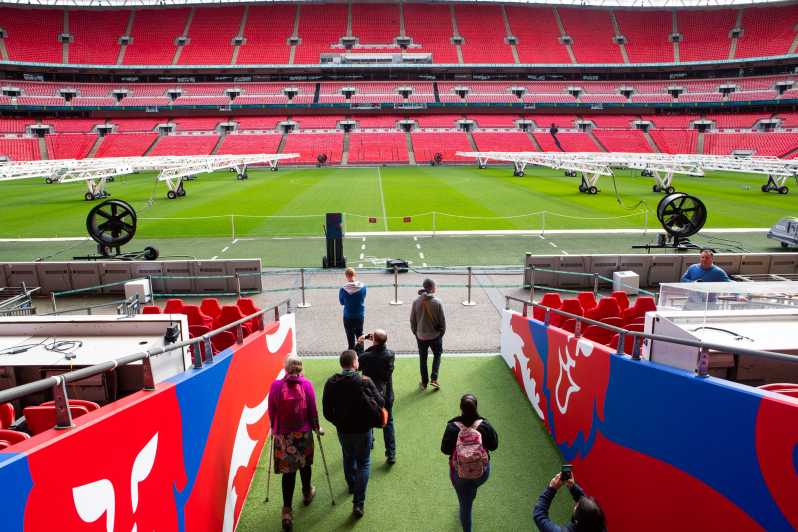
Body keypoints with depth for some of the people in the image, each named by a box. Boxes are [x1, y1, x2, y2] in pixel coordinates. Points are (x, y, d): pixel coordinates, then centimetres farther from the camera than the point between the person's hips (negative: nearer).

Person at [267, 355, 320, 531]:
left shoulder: (276, 385, -10)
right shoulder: (306, 385, -10)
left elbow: (272, 411, -2)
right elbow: (312, 409, -4)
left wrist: (274, 429, 15)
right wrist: (316, 427, 13)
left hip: (283, 435, -1)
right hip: (304, 432, 1)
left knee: (288, 470, 4)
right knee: (304, 464, 22)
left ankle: (287, 511, -1)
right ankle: (307, 494, 44)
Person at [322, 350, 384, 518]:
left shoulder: (331, 383, -11)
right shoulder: (365, 381, -21)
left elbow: (326, 410, -6)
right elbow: (380, 403, -16)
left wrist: (338, 422, 11)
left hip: (343, 429, 4)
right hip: (363, 429, -3)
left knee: (348, 457, 28)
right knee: (363, 463, 10)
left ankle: (352, 485, 50)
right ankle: (358, 503, 6)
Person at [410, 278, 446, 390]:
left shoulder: (416, 302, -10)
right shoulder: (437, 302, -16)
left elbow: (412, 319, -2)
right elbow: (442, 320, -9)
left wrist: (415, 332, 12)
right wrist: (442, 332, 7)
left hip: (421, 336, 2)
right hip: (435, 335, -1)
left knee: (423, 359, 16)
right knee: (437, 356, 20)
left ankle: (424, 383, 23)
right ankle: (434, 379, 9)